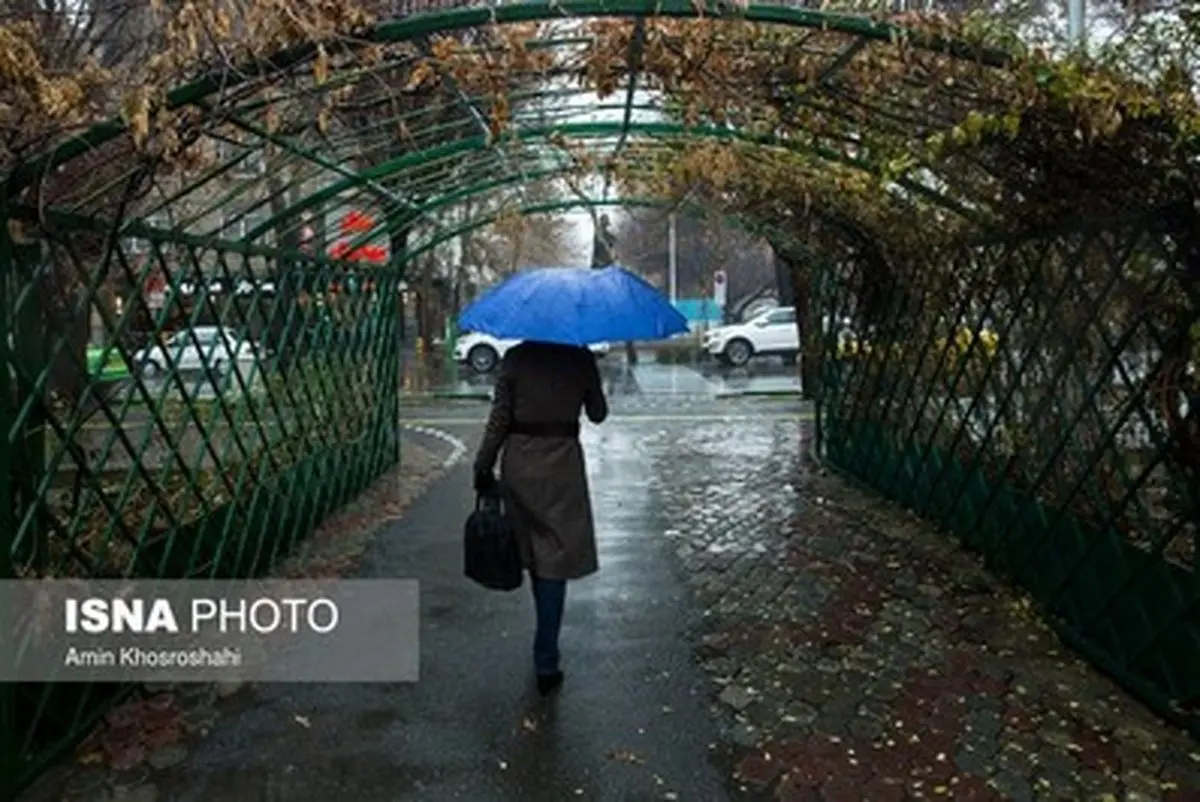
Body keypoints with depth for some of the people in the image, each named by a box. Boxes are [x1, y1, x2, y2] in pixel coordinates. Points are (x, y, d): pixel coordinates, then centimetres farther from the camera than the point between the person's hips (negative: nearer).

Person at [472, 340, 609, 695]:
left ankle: (546, 647, 35)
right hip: (561, 464, -2)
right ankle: (546, 662, 0)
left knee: (533, 553, 18)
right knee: (554, 560, 1)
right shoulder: (580, 359, -5)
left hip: (518, 464, 2)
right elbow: (598, 414, 7)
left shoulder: (515, 358, -3)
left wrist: (484, 466, 5)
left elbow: (499, 418, -4)